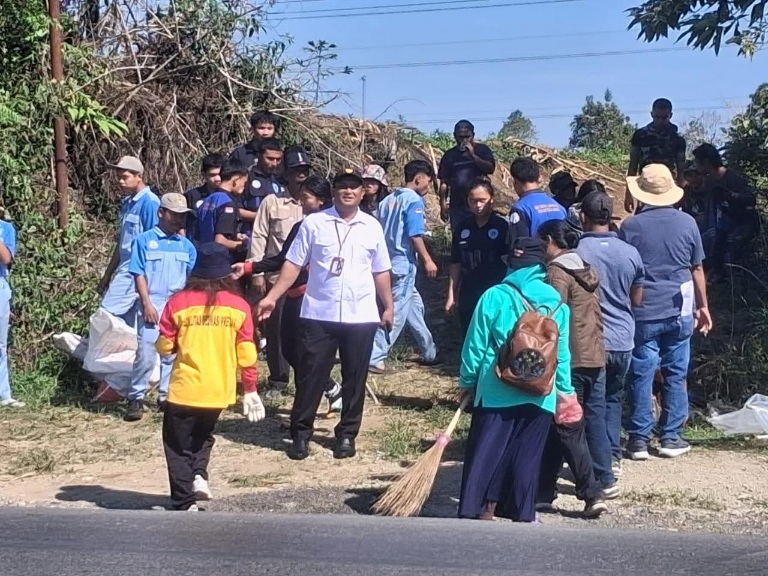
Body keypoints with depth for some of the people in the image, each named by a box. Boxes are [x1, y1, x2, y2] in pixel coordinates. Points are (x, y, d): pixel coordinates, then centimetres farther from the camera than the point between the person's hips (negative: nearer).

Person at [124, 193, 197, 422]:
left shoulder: (186, 245, 9)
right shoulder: (144, 240, -2)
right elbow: (139, 275, -5)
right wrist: (147, 304, -11)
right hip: (153, 305, -4)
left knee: (173, 354, 9)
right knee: (145, 354, -8)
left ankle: (167, 396, 19)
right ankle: (136, 398, 1)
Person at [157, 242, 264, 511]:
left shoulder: (178, 302, -7)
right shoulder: (239, 306, -4)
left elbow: (164, 347, -2)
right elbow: (246, 354, -2)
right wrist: (250, 389, 8)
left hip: (185, 388, -2)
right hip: (220, 390, 2)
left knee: (179, 446, 10)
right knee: (203, 436, 26)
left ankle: (184, 504, 7)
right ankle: (199, 475, 4)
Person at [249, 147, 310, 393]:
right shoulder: (272, 202, 3)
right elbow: (258, 238, 2)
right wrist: (257, 273, -3)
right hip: (277, 277, -1)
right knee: (276, 329, 4)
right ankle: (277, 380, 16)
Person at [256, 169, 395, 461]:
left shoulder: (372, 226, 6)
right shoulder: (313, 223, -1)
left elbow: (381, 271, 13)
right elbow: (293, 263, -1)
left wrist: (389, 306, 11)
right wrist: (272, 296, -8)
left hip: (361, 316, 2)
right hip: (318, 314, -2)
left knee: (354, 378, 8)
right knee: (310, 375, 2)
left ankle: (347, 434, 20)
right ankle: (301, 433, 13)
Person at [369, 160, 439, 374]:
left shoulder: (388, 200, 12)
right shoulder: (414, 200, -10)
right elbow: (415, 235, -17)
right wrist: (427, 260, -10)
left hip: (388, 262, 9)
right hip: (404, 263, -9)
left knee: (415, 308, 18)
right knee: (396, 314, -5)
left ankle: (429, 353, 26)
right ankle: (375, 359, -7)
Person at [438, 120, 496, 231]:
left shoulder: (482, 150, 6)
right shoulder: (450, 155, 9)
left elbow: (490, 168, -9)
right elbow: (444, 183, 8)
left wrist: (473, 155, -16)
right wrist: (443, 204, 1)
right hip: (457, 206, 2)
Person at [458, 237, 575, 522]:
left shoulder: (494, 296, -6)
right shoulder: (556, 302, 2)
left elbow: (476, 345, -2)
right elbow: (562, 353, 6)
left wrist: (467, 380, 10)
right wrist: (565, 389, 16)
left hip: (497, 390, -2)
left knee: (486, 450, 6)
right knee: (528, 455, 9)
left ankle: (482, 508, 6)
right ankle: (523, 513, 13)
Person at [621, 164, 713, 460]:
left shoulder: (631, 226, -6)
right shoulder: (687, 222, -1)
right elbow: (697, 269, 7)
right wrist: (703, 306, 17)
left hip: (643, 313, -2)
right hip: (679, 311, 2)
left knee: (641, 377, 4)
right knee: (676, 375, 10)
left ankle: (639, 440, 7)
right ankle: (672, 438, 14)